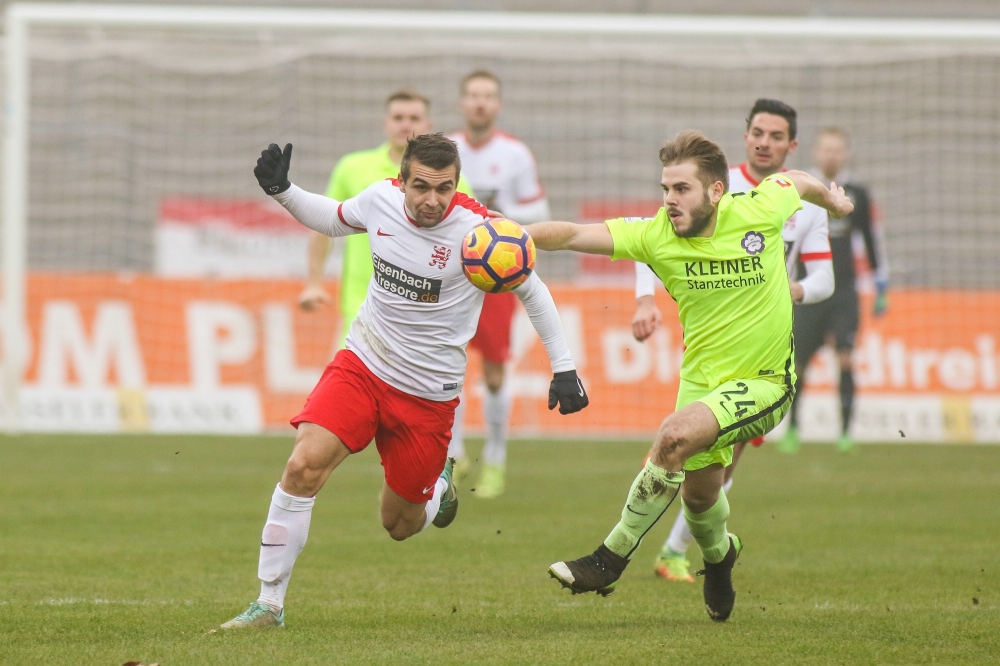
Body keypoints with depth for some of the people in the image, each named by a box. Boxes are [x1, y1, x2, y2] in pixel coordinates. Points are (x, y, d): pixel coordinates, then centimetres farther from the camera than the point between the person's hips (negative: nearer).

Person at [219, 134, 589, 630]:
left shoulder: (477, 230, -18)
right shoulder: (381, 199, -8)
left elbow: (532, 292, -2)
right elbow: (333, 220, 16)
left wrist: (564, 369, -1)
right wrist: (281, 191, -1)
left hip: (427, 396, -2)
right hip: (360, 366, 2)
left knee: (400, 526, 8)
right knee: (303, 466, -21)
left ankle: (439, 485, 45)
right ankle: (269, 604, -12)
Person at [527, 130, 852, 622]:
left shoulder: (759, 211, -14)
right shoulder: (655, 236, -11)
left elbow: (796, 181, 9)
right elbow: (573, 234, -21)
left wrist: (833, 200, 31)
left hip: (765, 380, -4)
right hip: (702, 378, 4)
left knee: (675, 436, -28)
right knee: (698, 494, 16)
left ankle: (610, 560, -16)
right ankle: (718, 554, 55)